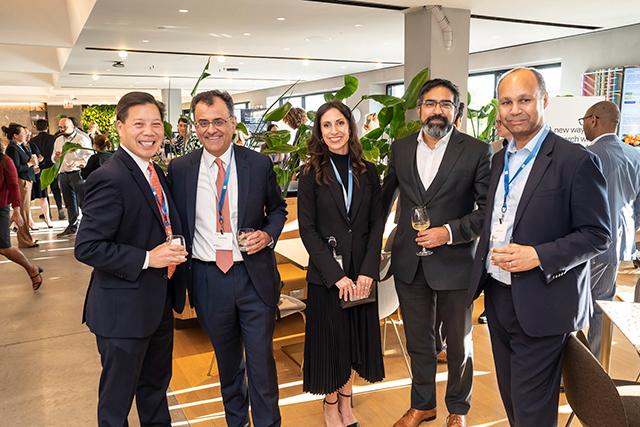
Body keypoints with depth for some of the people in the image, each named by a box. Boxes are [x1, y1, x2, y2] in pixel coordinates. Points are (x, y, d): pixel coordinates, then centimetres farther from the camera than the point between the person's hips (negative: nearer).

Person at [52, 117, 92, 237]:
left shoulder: (82, 139, -1)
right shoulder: (58, 140, 17)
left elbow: (90, 156, -8)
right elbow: (53, 158, 23)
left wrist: (78, 162, -25)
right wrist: (56, 156, -2)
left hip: (77, 173, -6)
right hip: (63, 175, 6)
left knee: (82, 202, -8)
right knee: (69, 203, 11)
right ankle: (72, 227, 19)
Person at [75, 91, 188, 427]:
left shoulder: (156, 173, 7)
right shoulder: (111, 179, -21)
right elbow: (86, 247, -24)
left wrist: (173, 251, 3)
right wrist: (146, 259, -26)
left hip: (159, 304, 9)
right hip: (124, 310, -8)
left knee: (156, 385, 27)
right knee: (117, 398, 13)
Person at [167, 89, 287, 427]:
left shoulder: (259, 164, -2)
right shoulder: (179, 169, -1)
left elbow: (278, 209, 9)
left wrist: (268, 235, -10)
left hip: (254, 277, -1)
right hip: (207, 279, 2)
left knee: (261, 361, 5)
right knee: (227, 361, 20)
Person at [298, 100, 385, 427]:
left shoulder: (367, 172, 4)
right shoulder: (311, 174, -4)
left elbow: (377, 223, 2)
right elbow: (307, 229, -8)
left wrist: (368, 271, -9)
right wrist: (336, 274, -14)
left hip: (362, 273, 3)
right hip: (325, 274, -2)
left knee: (356, 338, 13)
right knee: (330, 339, 9)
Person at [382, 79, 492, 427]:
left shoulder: (477, 151, -7)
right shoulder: (400, 148, 5)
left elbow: (488, 210, -8)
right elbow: (386, 195, 17)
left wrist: (450, 232, -20)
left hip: (454, 263, -3)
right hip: (409, 264, 3)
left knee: (459, 345, 16)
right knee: (418, 342, 18)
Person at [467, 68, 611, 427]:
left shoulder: (577, 161, -12)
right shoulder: (500, 160, 10)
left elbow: (598, 235, -13)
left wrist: (537, 256, -25)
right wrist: (483, 281, 11)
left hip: (541, 308, -6)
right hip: (498, 298, 7)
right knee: (510, 398, 22)